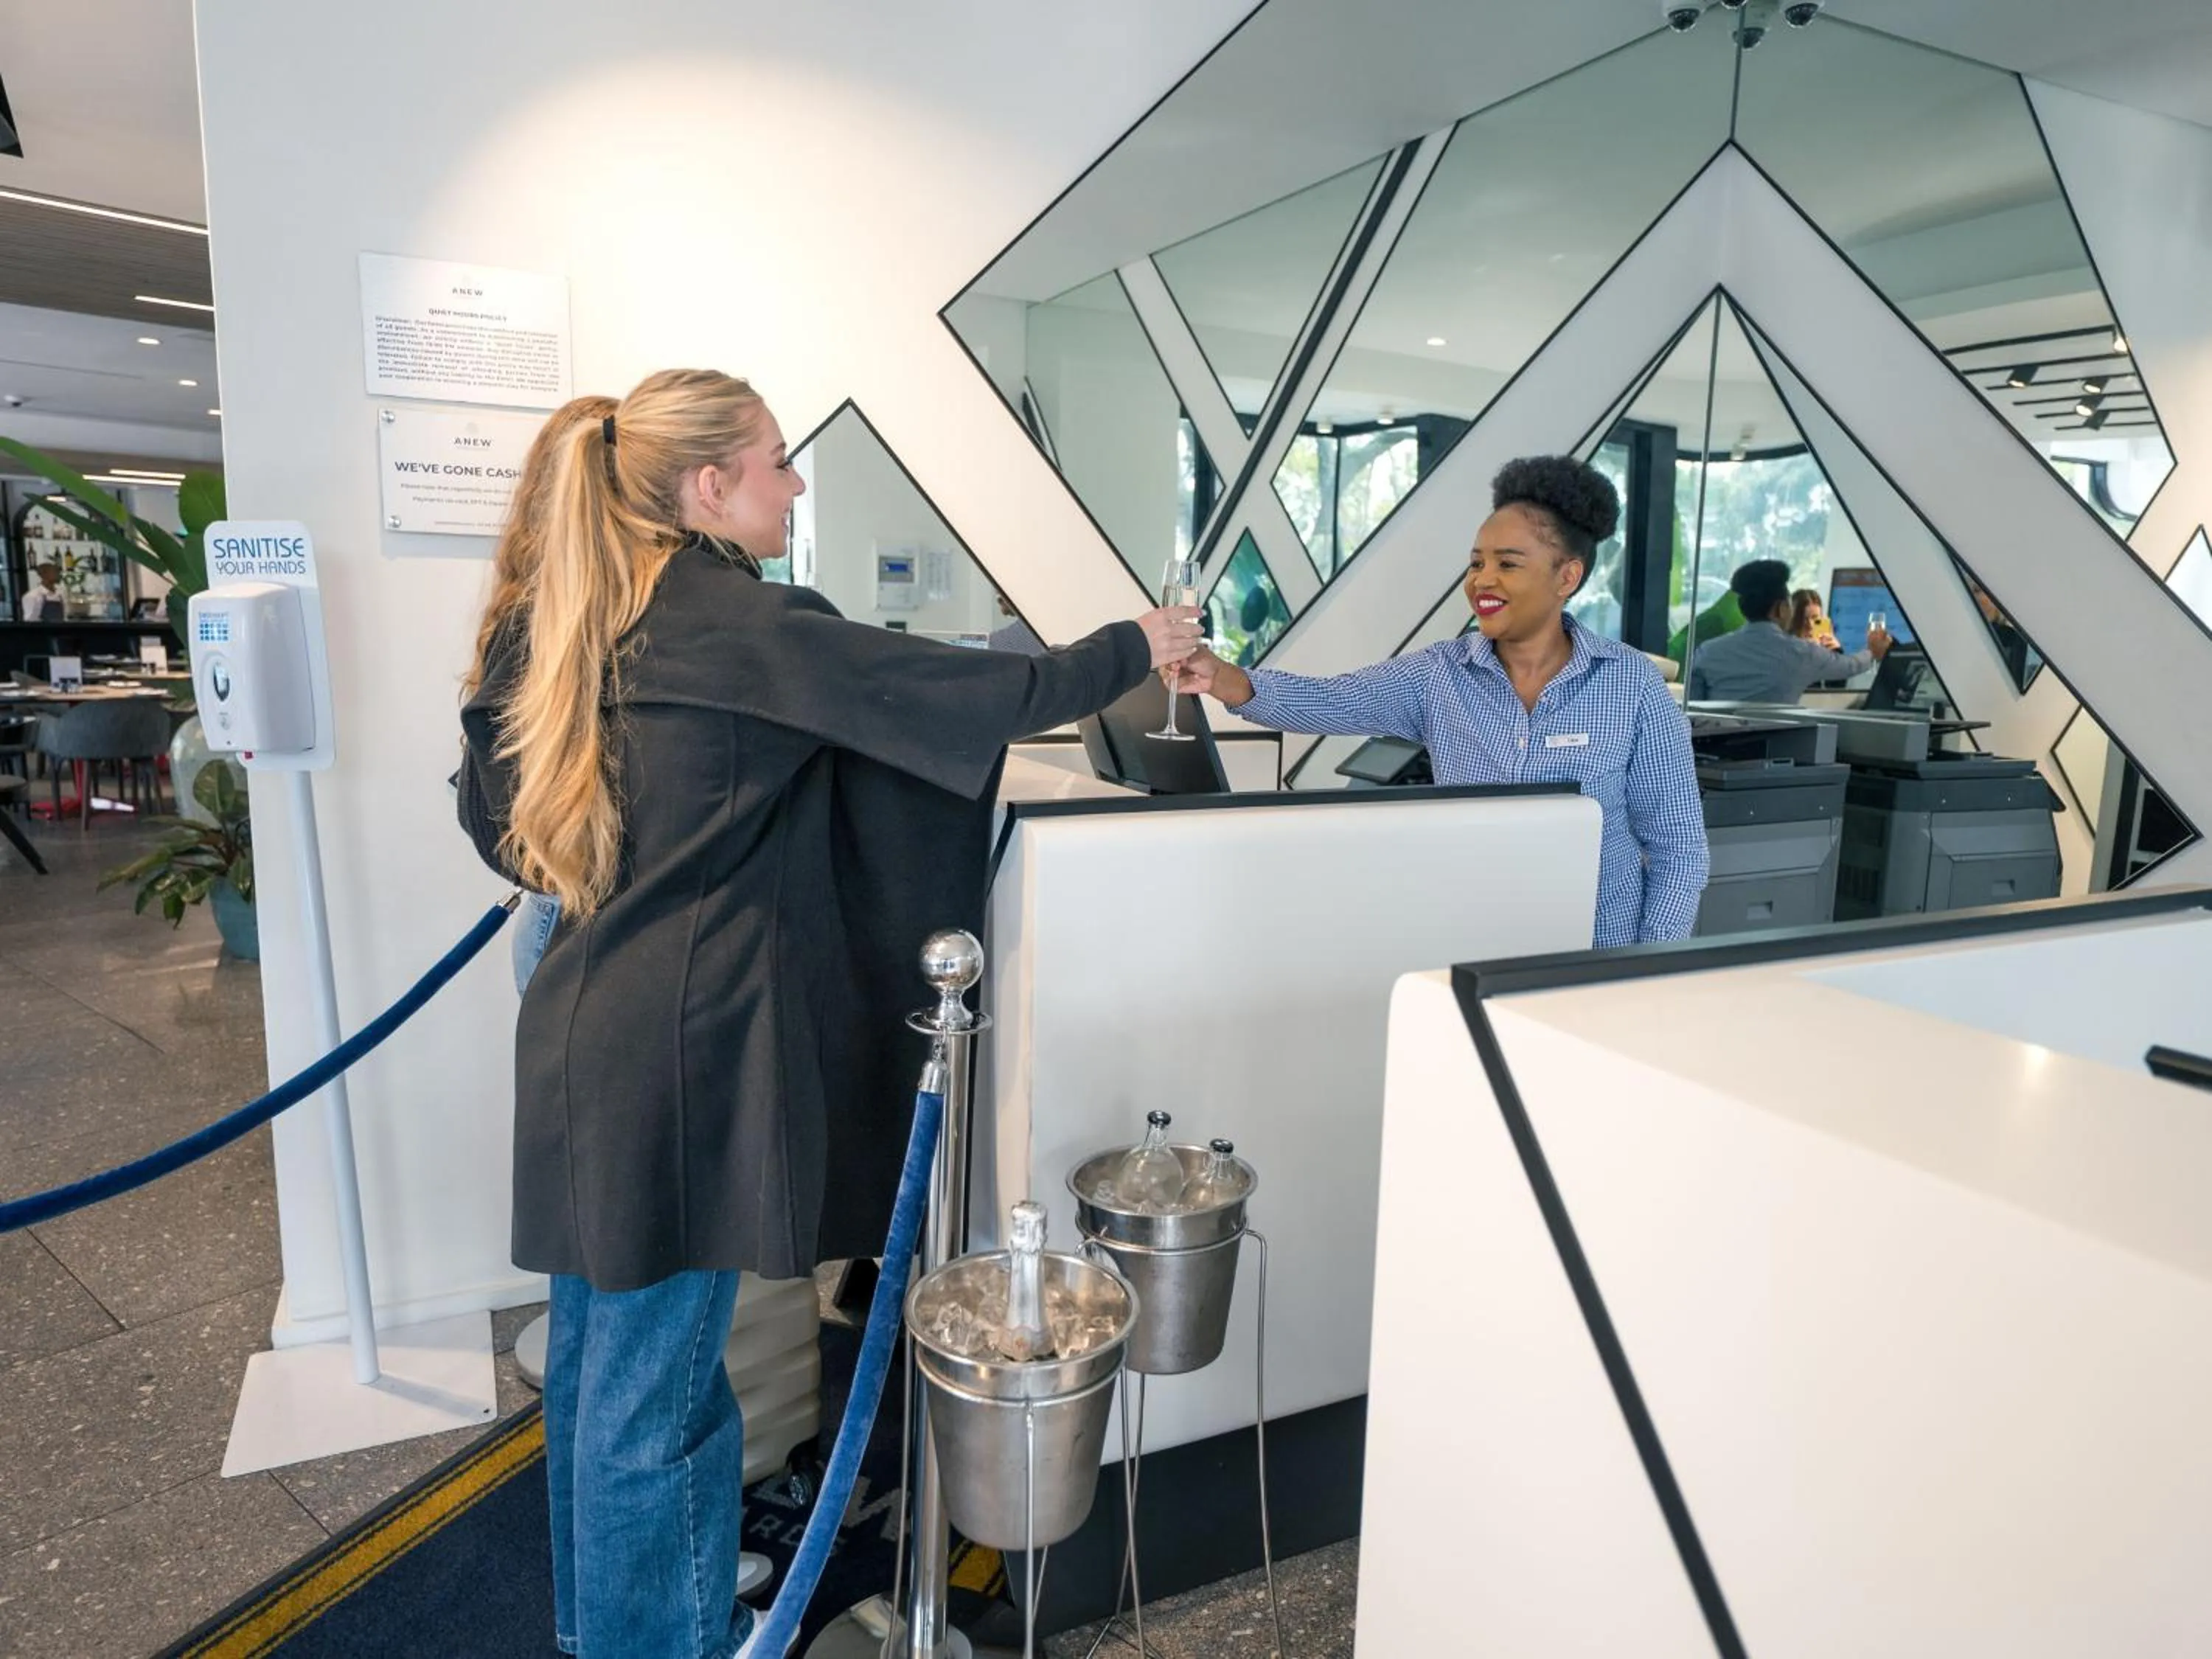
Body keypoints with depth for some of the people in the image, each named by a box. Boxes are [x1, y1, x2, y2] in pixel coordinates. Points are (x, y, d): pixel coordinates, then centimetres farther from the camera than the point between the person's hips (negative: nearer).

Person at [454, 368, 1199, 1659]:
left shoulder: (570, 624, 9)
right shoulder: (741, 625, -16)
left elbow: (491, 801, 16)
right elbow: (974, 692, -13)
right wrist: (1136, 649, 0)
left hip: (590, 1031, 9)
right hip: (675, 1051, -9)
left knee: (599, 1350, 22)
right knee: (654, 1389, 5)